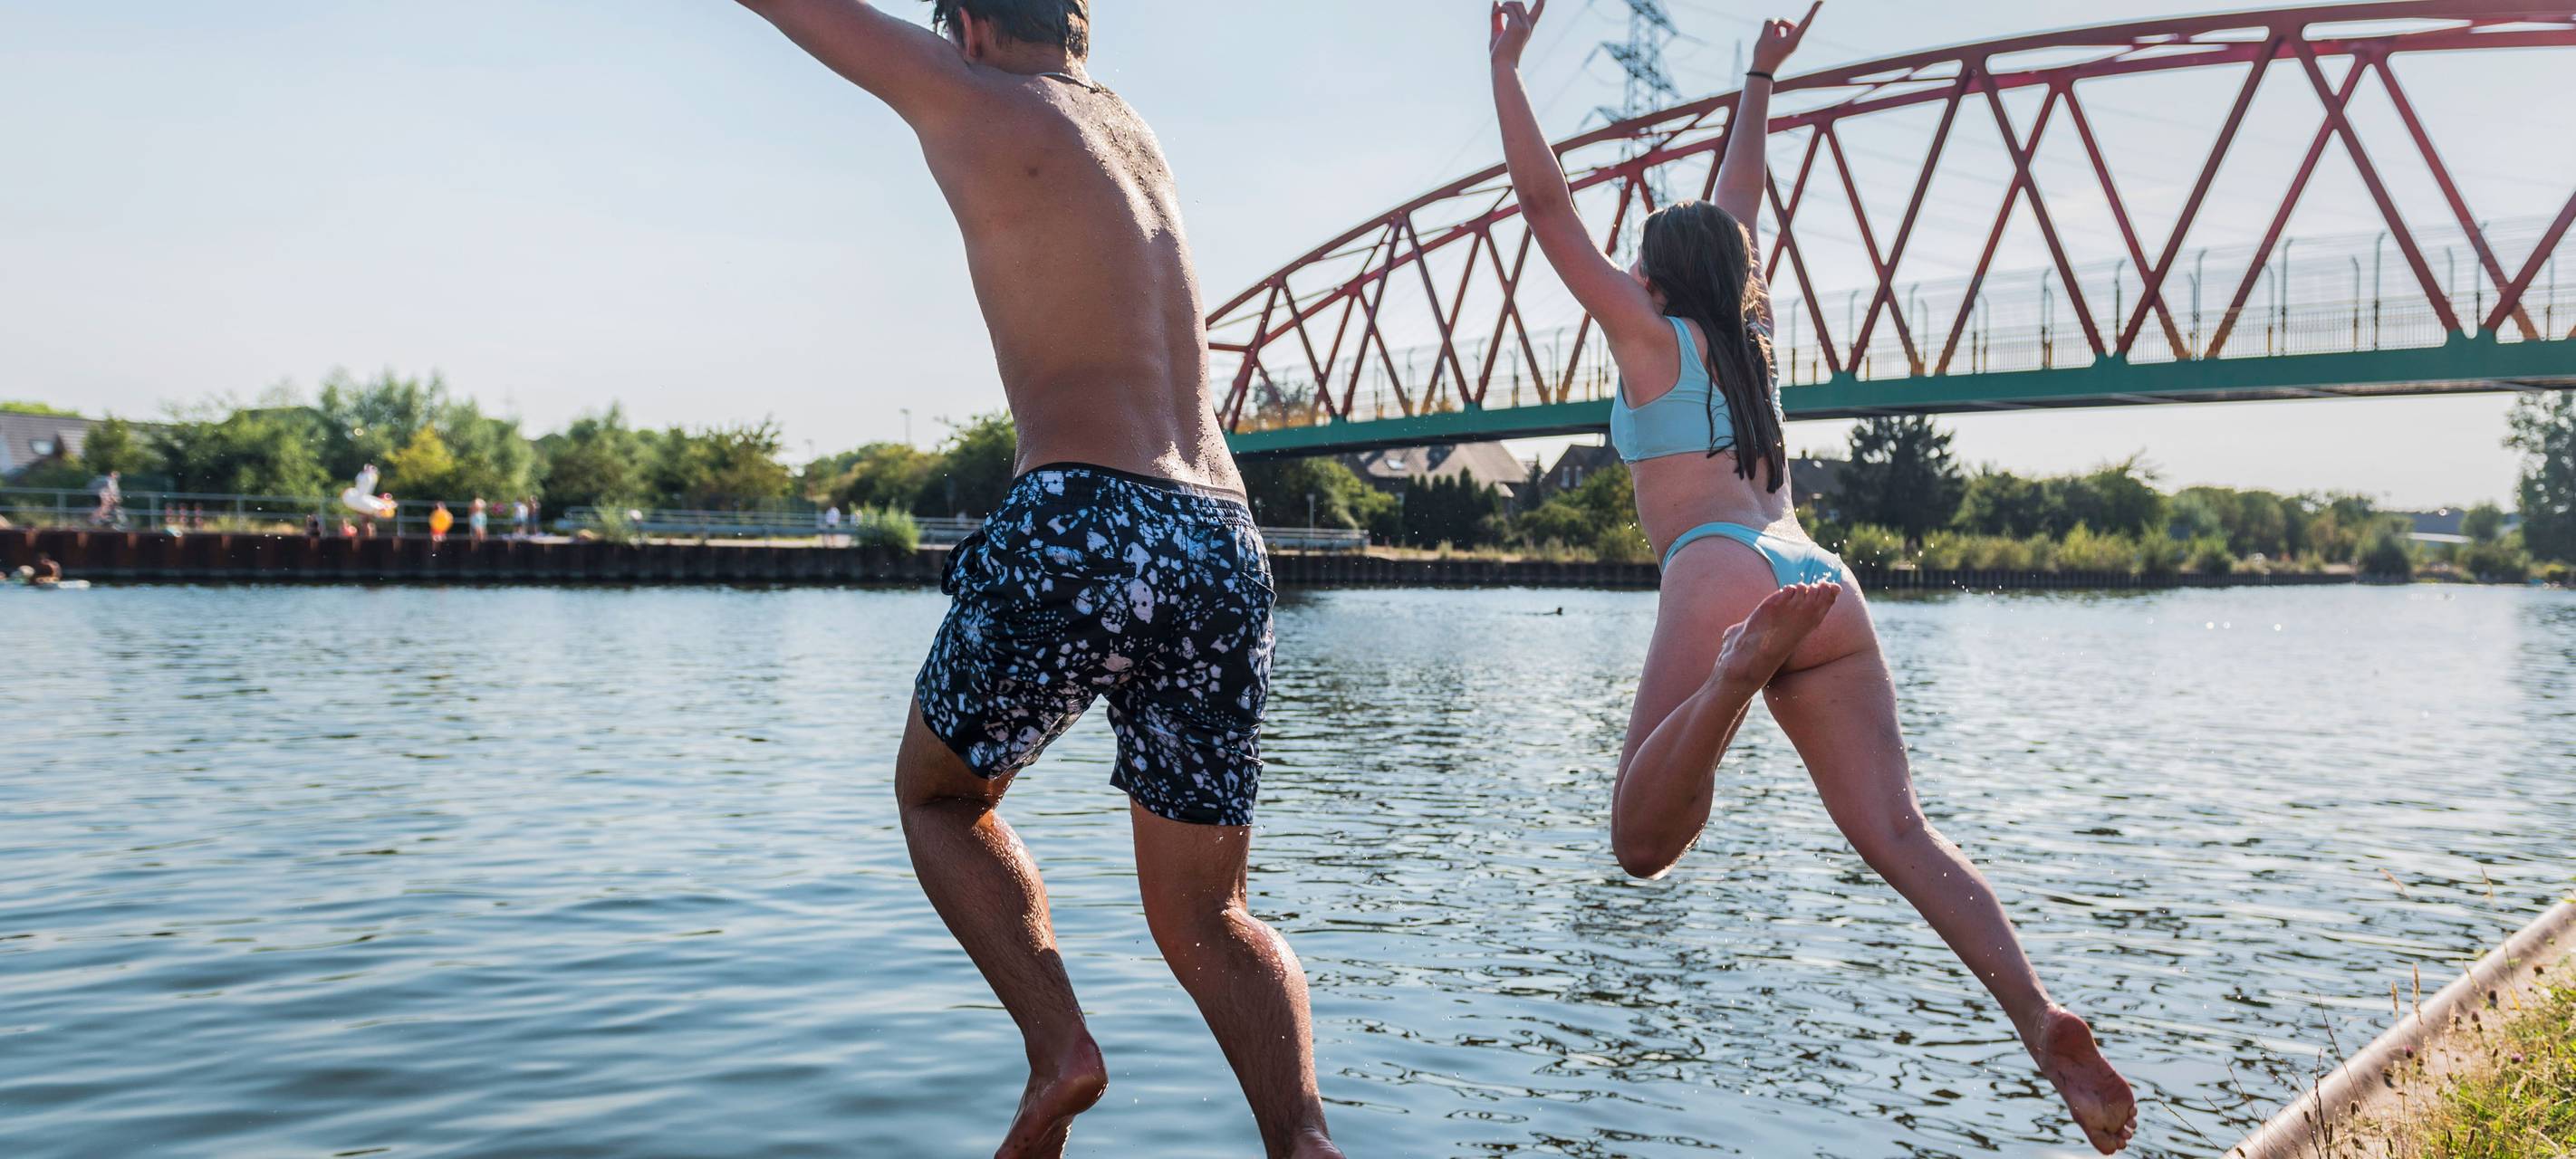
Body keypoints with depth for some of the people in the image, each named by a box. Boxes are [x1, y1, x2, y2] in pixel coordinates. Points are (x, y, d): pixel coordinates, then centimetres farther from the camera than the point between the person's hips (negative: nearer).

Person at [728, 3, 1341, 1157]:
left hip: (1082, 526, -6)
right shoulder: (1127, 126, 26)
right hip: (1225, 549, 6)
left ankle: (1055, 1041, 1)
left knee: (937, 797, 21)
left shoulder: (985, 102, 7)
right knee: (1202, 918, 12)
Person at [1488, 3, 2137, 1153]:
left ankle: (1740, 664, -40)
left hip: (1720, 574, -5)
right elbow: (1735, 208, 45)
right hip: (1826, 585, 6)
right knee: (1900, 834, -5)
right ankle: (2038, 1015, -27)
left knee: (1643, 842, -15)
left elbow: (1545, 200, 13)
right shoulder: (1746, 332, 28)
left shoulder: (1652, 333, 15)